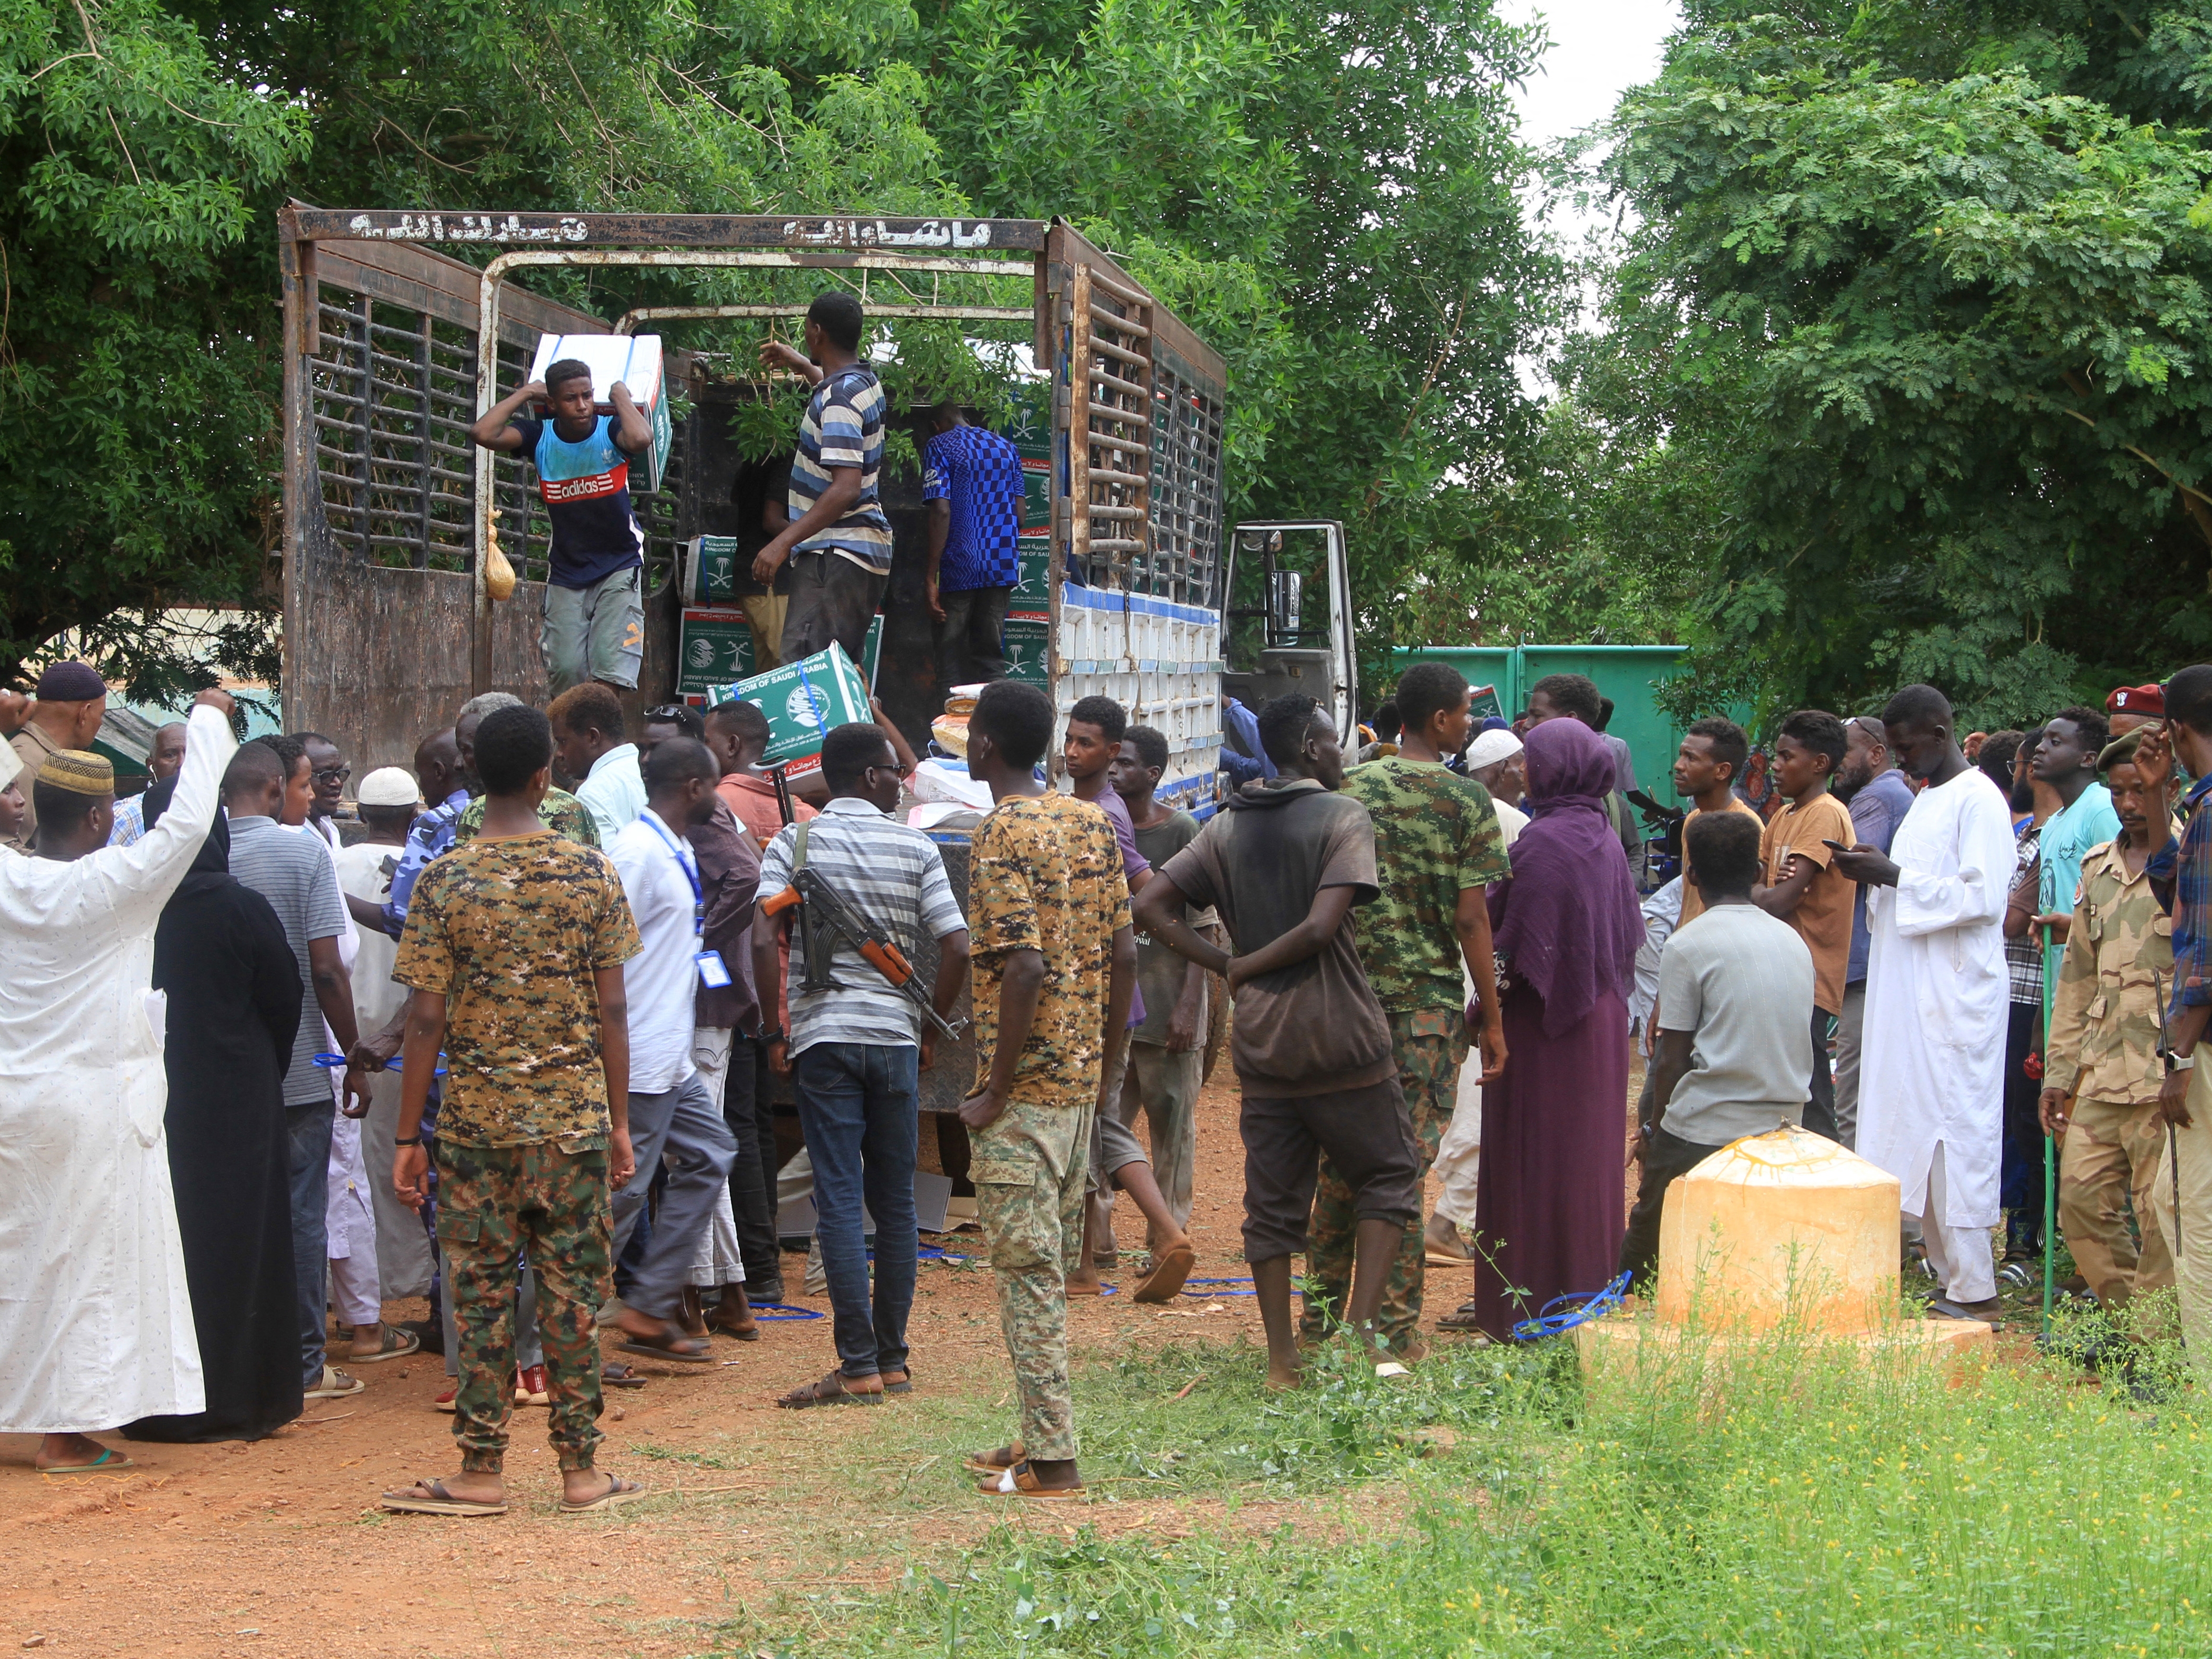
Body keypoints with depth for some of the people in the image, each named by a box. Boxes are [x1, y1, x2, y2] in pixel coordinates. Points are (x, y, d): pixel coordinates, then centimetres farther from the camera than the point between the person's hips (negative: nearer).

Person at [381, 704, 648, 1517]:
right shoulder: (592, 872, -2)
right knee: (573, 1290, 7)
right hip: (574, 1115, 1)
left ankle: (481, 1472, 8)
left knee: (480, 1294, 6)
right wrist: (620, 1123, 8)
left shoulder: (445, 881, -5)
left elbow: (427, 1020, -6)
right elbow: (612, 1011, 0)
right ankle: (580, 1470, 11)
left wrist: (407, 1137, 1)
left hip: (476, 1121, -1)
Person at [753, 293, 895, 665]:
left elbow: (846, 488, -26)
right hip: (867, 548, 11)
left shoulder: (838, 400, -17)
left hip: (836, 555, -11)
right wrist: (799, 364, 53)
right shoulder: (866, 381, 13)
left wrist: (784, 541, -29)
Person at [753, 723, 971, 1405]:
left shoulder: (794, 843, 1)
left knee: (839, 1201, -2)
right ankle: (892, 1360, 14)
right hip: (895, 1034, 1)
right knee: (895, 1202, 10)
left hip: (822, 1035, -1)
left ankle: (859, 1366, -6)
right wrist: (930, 1032, 7)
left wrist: (775, 1034, -3)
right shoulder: (915, 848, 2)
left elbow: (764, 943, -10)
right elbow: (956, 946, -5)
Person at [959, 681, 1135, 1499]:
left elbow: (1026, 967, -24)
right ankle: (1042, 1438, 25)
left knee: (1027, 1272, -3)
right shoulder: (1093, 823, 9)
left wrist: (994, 1092, -18)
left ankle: (1052, 1462, -2)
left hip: (1025, 1087, -8)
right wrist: (1102, 1062, 17)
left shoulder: (1002, 834, -15)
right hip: (1081, 1078, 8)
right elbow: (1125, 953, 10)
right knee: (1053, 1266, 16)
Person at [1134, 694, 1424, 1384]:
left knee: (1272, 1202, 9)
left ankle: (1282, 1363, 9)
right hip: (1340, 1036, -5)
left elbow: (1151, 907, 3)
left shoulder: (1227, 827, 8)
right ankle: (1360, 1328, -3)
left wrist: (1225, 965, 3)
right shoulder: (1344, 817, -9)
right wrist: (1250, 966, -5)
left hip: (1261, 1042, 5)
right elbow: (1320, 928, -20)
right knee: (1388, 1178, 10)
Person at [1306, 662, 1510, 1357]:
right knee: (1405, 1163, 0)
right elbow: (1471, 917, -9)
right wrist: (1491, 1016, -2)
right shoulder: (1466, 799, -6)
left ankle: (1323, 1313, 19)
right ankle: (1395, 1330, 3)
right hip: (1430, 997, -4)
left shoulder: (1351, 789, 4)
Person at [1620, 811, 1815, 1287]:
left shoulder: (1688, 946, -7)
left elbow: (1673, 1061, -6)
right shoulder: (1794, 940, 11)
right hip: (1783, 1128, 6)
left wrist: (1653, 1130, 8)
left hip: (1703, 1132, -6)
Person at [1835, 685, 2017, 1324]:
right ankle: (1950, 1274, 12)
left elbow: (1983, 896, -18)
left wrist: (1895, 877, -16)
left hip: (1956, 995, -9)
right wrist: (1880, 876, 6)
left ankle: (1974, 1290, -8)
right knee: (1920, 1131, 8)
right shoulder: (1927, 800, 19)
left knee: (1957, 1132, -9)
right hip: (1911, 996, 9)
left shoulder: (1978, 800, -9)